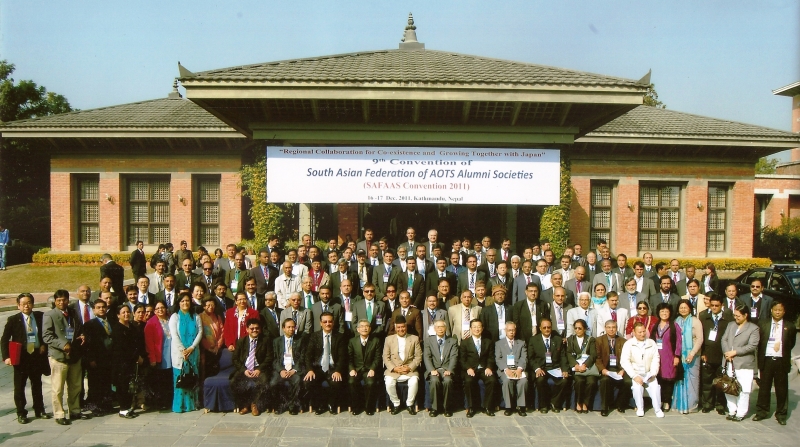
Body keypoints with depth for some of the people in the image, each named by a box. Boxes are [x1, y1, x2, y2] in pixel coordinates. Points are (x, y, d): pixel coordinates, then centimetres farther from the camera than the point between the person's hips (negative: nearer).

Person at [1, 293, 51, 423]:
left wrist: (44, 345, -3)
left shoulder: (41, 317, 0)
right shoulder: (13, 320, -6)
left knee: (37, 385, 15)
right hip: (21, 357, -2)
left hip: (37, 355, 2)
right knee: (19, 387, 6)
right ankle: (21, 414, 18)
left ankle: (39, 410, 27)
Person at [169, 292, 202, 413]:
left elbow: (200, 333, 2)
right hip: (179, 352, -2)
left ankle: (192, 404, 7)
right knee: (180, 378, -4)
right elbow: (174, 335, -5)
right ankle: (179, 405, -1)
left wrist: (191, 348, -11)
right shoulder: (175, 317, 5)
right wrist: (183, 350, -13)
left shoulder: (196, 317, 11)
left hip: (193, 352, 2)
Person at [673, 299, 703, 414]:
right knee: (679, 379, 6)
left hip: (692, 355, -4)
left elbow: (699, 339, -8)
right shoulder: (677, 321, 11)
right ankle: (679, 404, 14)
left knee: (690, 379, -2)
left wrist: (692, 353, -16)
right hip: (679, 355, 4)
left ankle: (690, 405, 7)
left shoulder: (695, 321, -2)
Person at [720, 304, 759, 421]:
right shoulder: (730, 325, 15)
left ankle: (741, 413, 8)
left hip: (744, 364, -5)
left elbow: (752, 346, -12)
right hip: (729, 363, 5)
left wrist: (735, 352, -13)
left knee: (743, 390, -2)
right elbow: (724, 340, 8)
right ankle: (732, 411, 19)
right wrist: (727, 353, -9)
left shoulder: (753, 328, -3)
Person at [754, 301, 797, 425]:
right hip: (767, 360, 1)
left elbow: (791, 343, 12)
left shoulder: (790, 327, 3)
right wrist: (760, 360, 2)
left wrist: (784, 352, 6)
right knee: (764, 387, 6)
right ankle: (761, 412, 17)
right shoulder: (764, 325, 4)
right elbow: (760, 343, 6)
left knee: (781, 389, 5)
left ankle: (781, 415, 17)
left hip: (781, 361, 0)